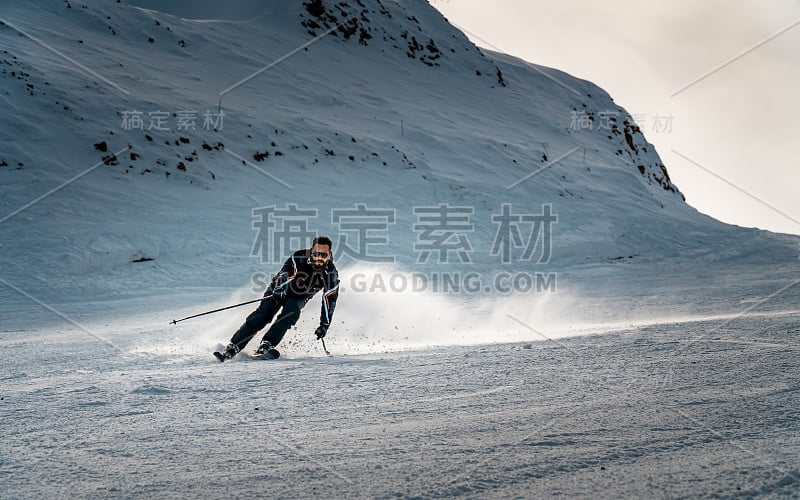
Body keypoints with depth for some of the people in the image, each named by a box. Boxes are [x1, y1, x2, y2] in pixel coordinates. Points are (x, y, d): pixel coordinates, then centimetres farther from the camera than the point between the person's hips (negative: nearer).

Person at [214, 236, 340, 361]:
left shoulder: (331, 273, -21)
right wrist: (280, 288, -62)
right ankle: (232, 347, -17)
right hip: (279, 290, -2)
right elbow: (285, 273, -41)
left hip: (299, 298, 2)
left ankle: (266, 345, -31)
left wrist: (324, 325, -22)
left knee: (292, 312, -29)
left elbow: (329, 299, -17)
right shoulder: (299, 258, -28)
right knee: (262, 316, -20)